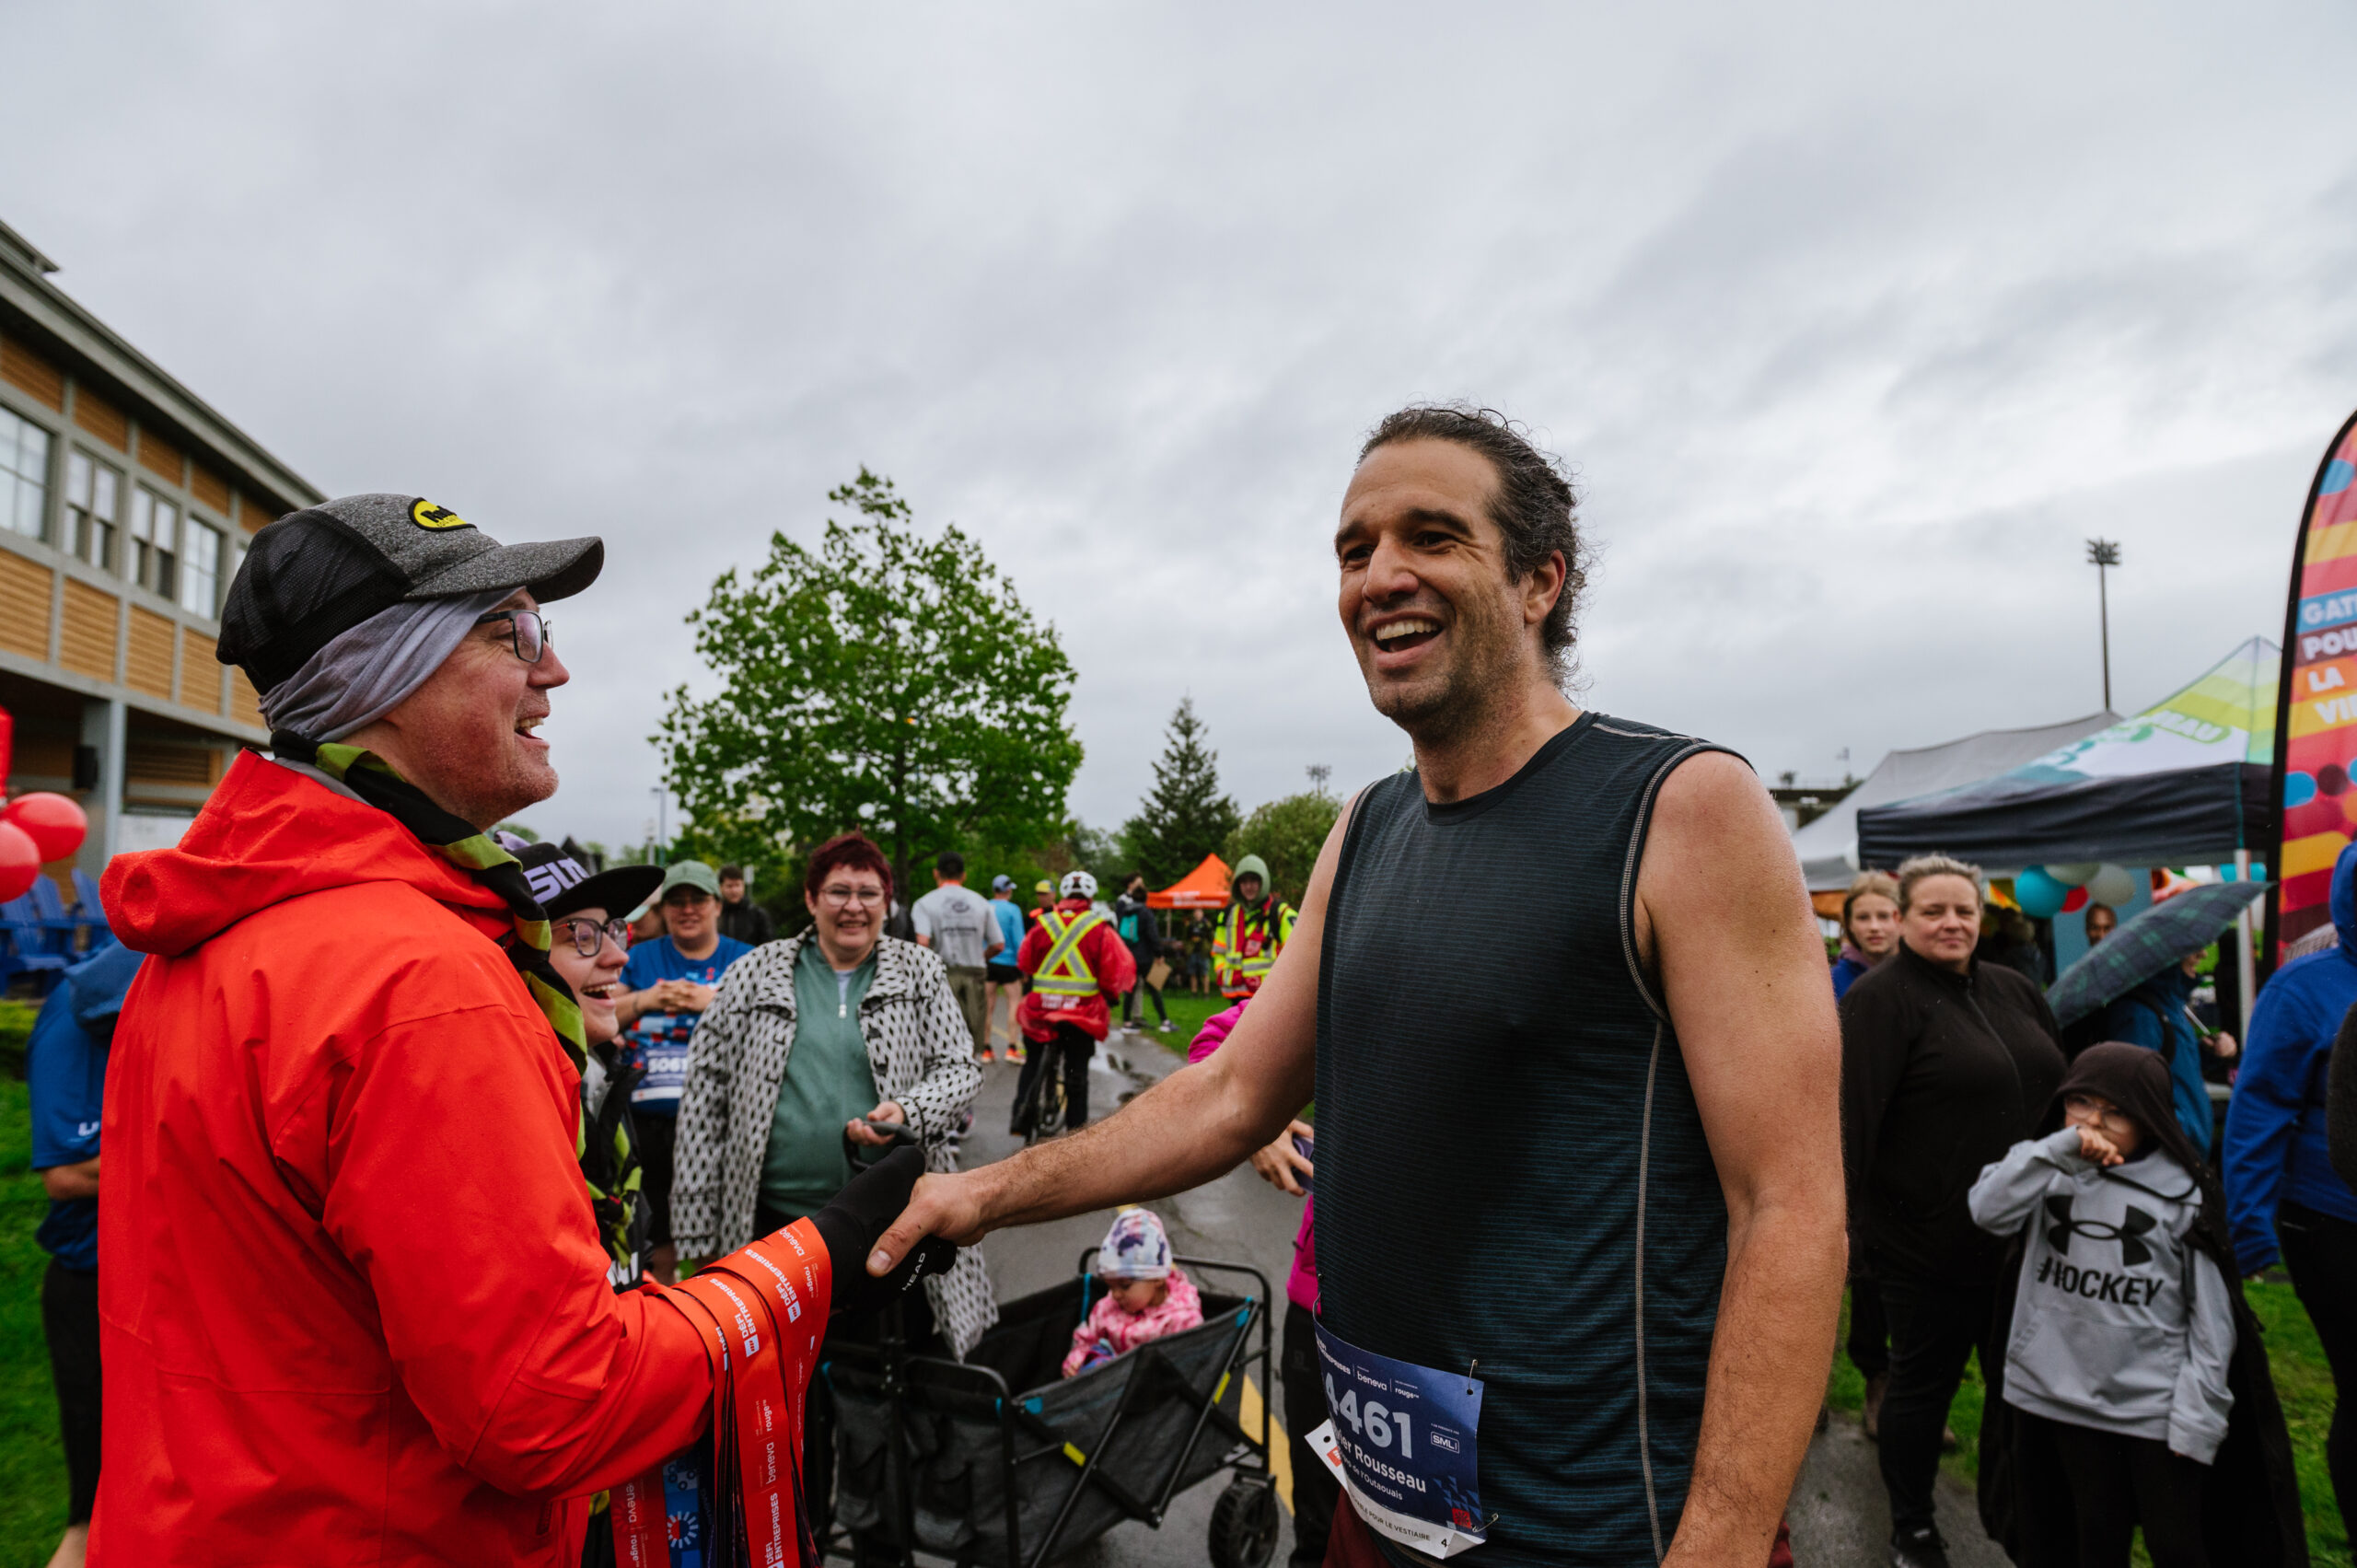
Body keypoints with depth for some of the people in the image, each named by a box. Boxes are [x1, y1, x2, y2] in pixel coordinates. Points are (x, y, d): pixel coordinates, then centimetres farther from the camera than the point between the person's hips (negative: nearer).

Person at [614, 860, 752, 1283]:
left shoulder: (745, 960, 5)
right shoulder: (641, 958, 11)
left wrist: (714, 1001, -18)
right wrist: (645, 1000, -9)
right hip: (648, 1119, 2)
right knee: (659, 1245, 15)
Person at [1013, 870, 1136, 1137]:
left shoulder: (1042, 924, 3)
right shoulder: (1101, 929, -4)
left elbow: (1023, 963, 9)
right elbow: (1119, 970, -5)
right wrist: (1110, 995, 13)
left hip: (1041, 1007, 2)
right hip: (1083, 1011, -2)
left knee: (1033, 1063, 20)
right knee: (1077, 1071, 9)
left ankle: (1021, 1116, 10)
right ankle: (1076, 1128, 13)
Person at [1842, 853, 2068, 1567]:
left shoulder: (2013, 989, 8)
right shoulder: (1881, 998, -15)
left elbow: (2059, 1091, 18)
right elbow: (1851, 1117, -21)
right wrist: (1839, 1218, -26)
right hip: (1928, 1238, -6)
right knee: (1923, 1380, 8)